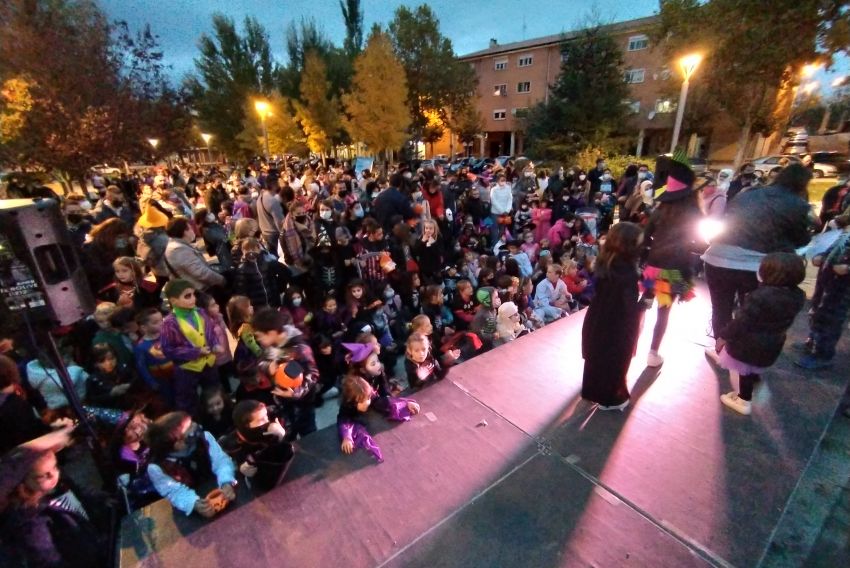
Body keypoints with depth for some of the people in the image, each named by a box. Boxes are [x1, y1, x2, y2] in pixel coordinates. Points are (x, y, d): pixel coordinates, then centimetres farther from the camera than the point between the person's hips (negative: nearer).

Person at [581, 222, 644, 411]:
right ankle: (610, 398, 36)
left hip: (598, 321, 6)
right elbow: (630, 308, -25)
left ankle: (595, 391, 45)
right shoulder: (627, 273, -29)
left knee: (598, 357, 24)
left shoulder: (604, 262, -7)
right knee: (615, 362, 16)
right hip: (617, 327, -6)